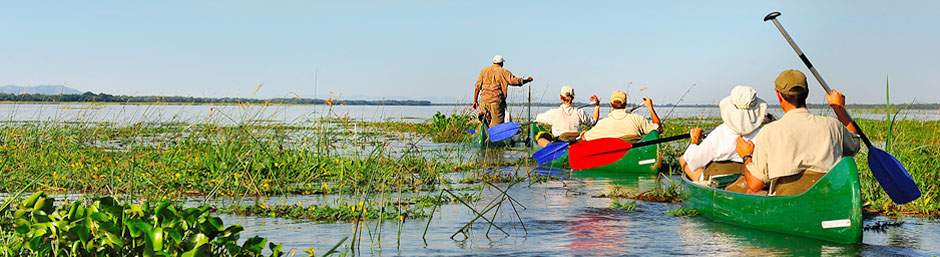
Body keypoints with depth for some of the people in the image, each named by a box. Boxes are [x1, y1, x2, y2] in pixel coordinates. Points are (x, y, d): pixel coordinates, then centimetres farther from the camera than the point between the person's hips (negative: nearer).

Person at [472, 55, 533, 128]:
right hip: (497, 101, -4)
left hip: (484, 100, 4)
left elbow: (477, 86, 12)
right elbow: (516, 81, 0)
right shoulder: (504, 72, 2)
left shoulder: (484, 71, 14)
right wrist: (527, 80, 18)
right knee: (496, 124, -2)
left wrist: (475, 100, 15)